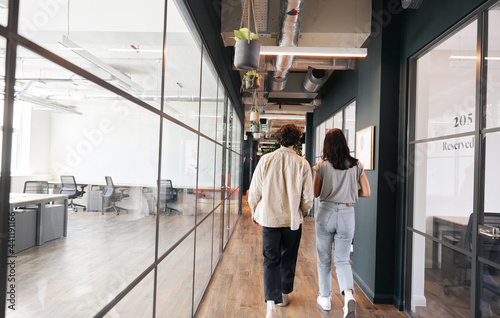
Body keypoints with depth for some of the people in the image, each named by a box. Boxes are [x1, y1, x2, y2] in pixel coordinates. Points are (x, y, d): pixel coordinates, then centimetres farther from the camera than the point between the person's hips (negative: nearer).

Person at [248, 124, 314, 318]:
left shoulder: (265, 160, -8)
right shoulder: (302, 164, -8)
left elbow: (254, 191, -4)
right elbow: (307, 197, -4)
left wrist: (254, 211, 13)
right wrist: (302, 213, 15)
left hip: (269, 218, 0)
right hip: (292, 219, 1)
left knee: (271, 260, 8)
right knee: (288, 258, 18)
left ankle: (271, 302, -2)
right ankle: (284, 295, 36)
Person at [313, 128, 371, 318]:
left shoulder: (322, 165, -7)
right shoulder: (356, 165, 0)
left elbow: (315, 193, -1)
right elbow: (366, 192, 2)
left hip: (326, 213, -1)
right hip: (347, 214, 2)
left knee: (324, 259, 15)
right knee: (342, 260, 12)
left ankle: (325, 299, 26)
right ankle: (348, 294, -10)